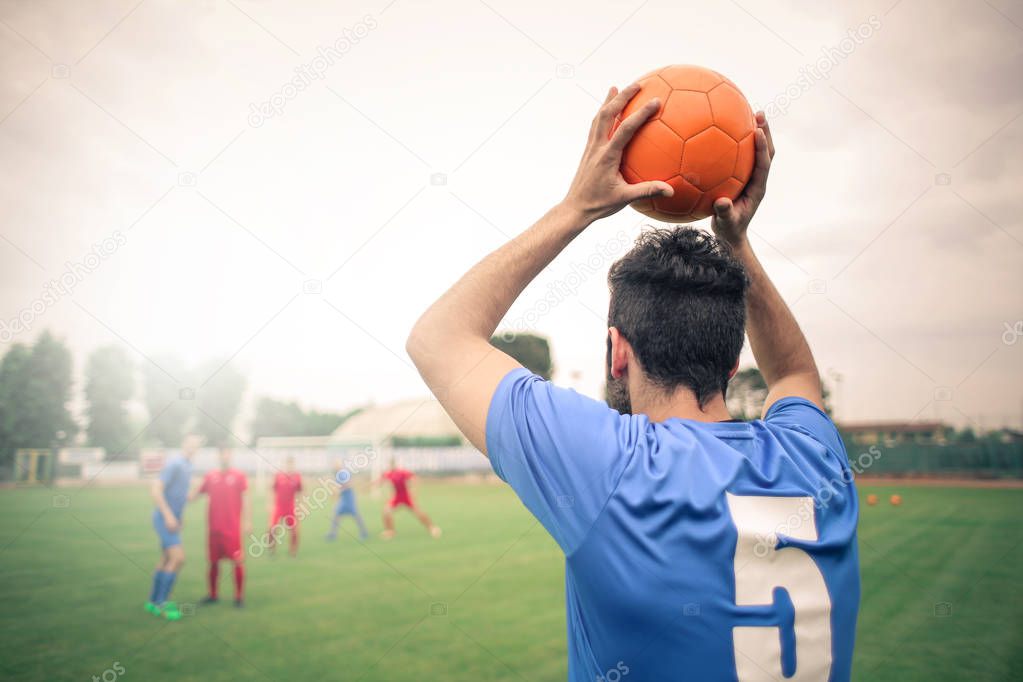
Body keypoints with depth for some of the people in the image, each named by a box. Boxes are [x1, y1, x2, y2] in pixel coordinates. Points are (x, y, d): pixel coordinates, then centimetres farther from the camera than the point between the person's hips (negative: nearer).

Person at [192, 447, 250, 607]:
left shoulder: (239, 476, -2)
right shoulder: (210, 476, 7)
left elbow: (245, 499, -3)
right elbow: (197, 494, 11)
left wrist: (247, 521, -8)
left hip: (232, 528, -3)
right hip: (214, 528, 3)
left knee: (238, 561, -5)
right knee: (213, 561, 11)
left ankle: (239, 596, 6)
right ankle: (213, 595, 27)